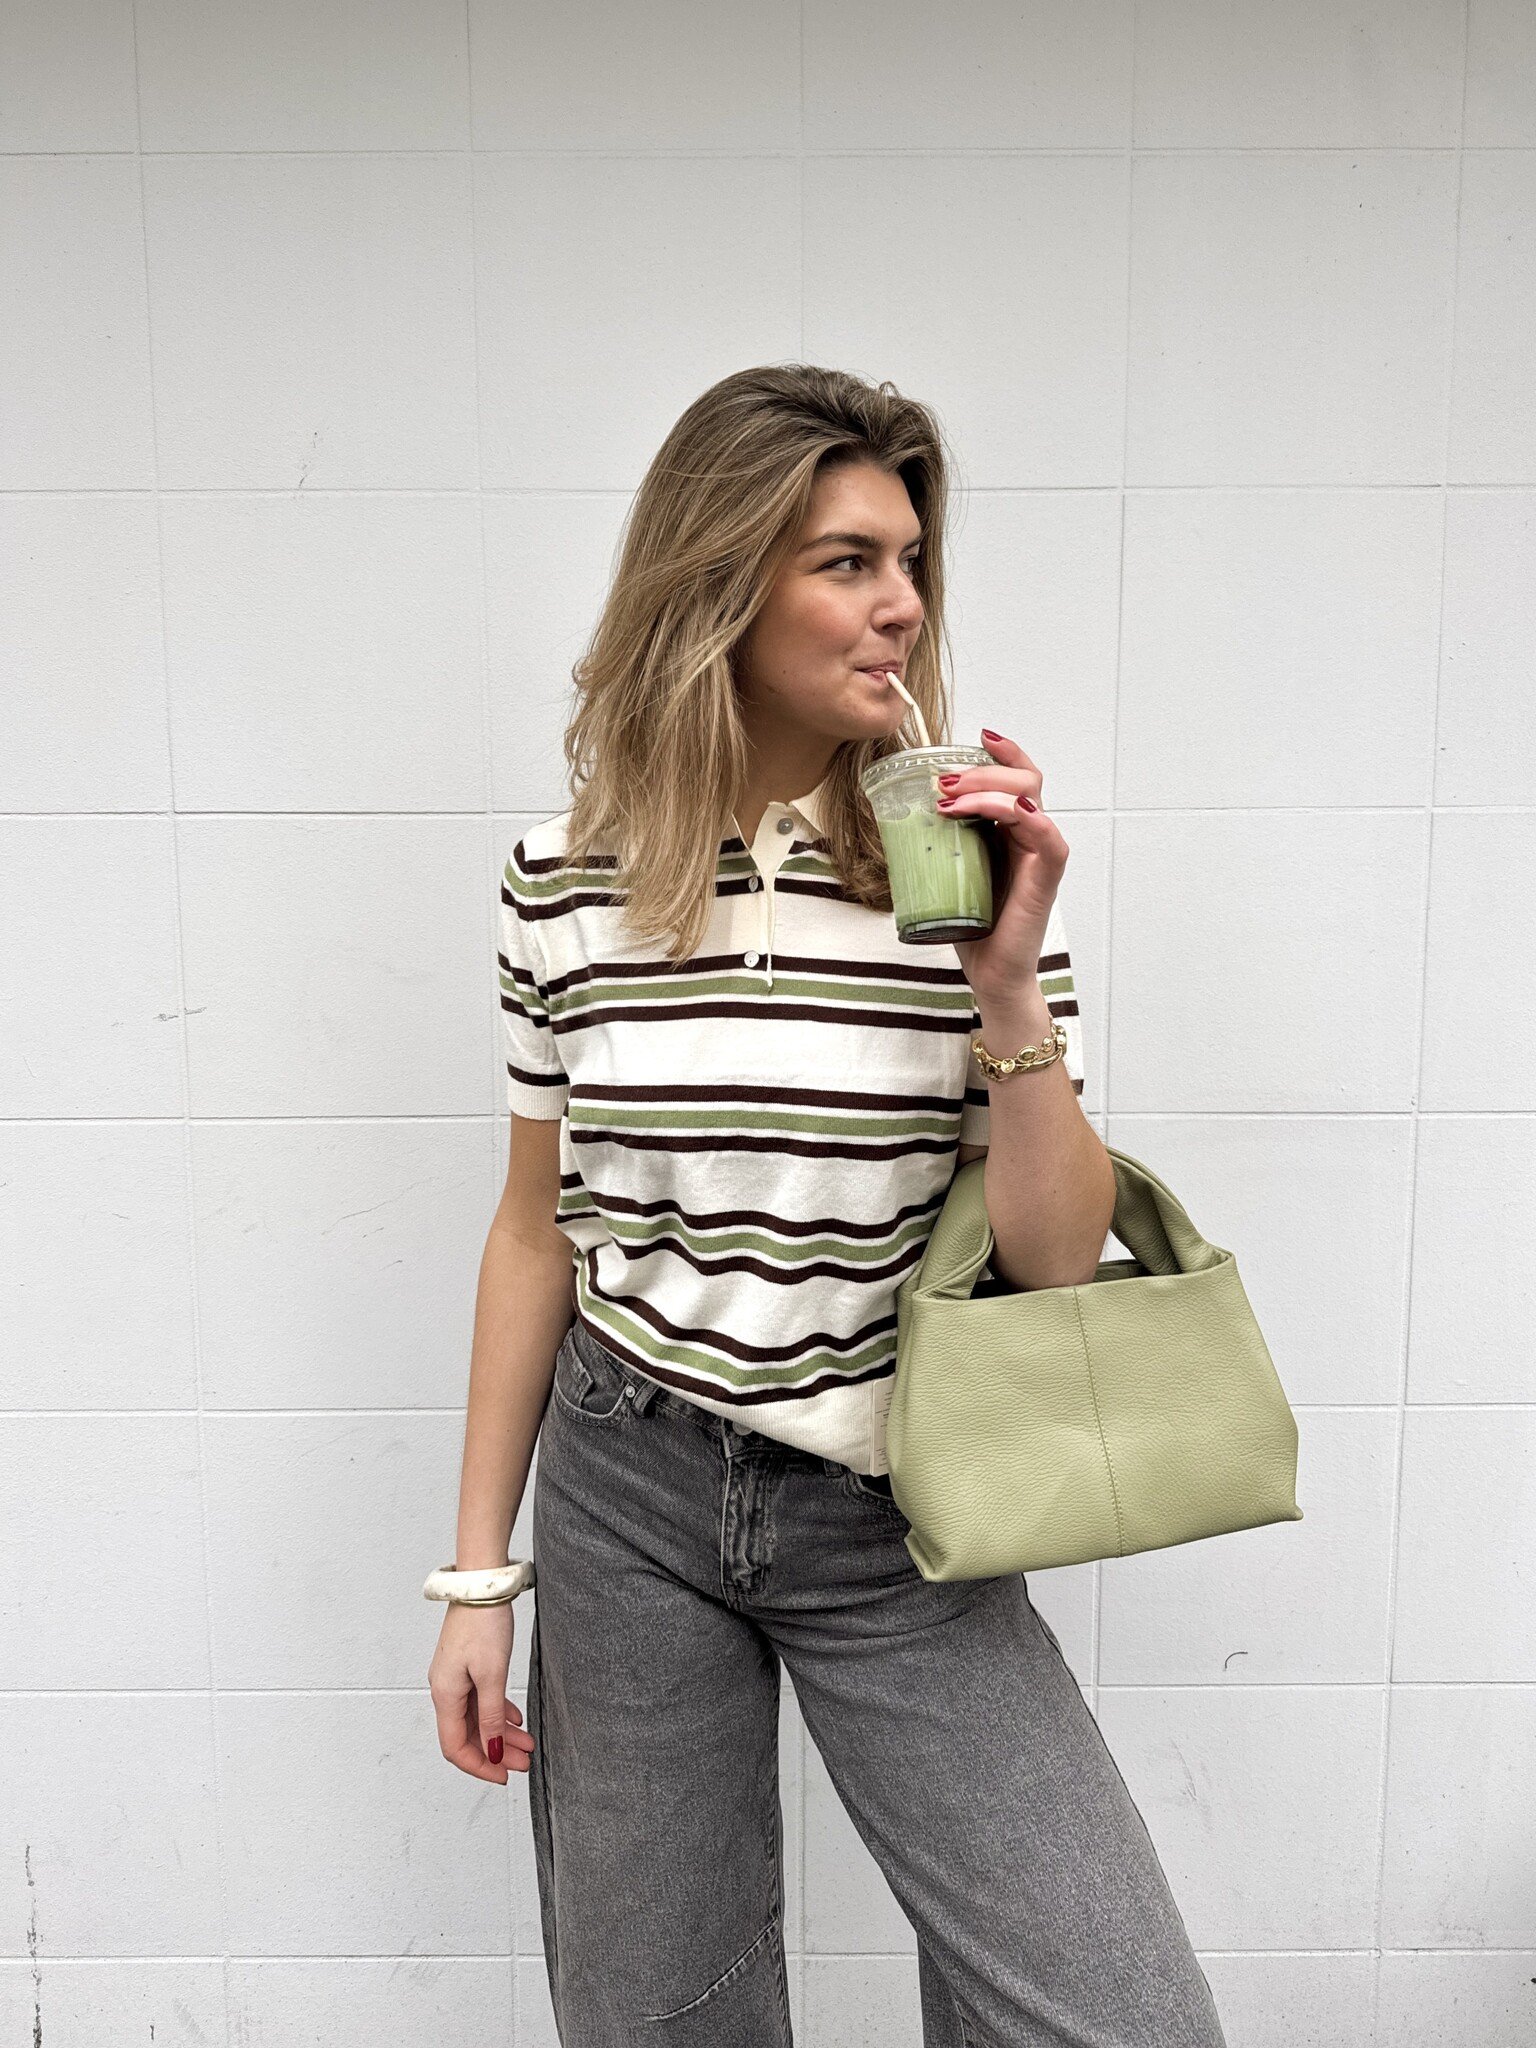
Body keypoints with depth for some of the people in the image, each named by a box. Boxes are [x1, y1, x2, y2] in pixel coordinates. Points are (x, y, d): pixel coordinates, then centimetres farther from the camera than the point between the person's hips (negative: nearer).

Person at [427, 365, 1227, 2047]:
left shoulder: (965, 862, -8)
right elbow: (538, 1230, 3)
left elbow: (1058, 1260, -7)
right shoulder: (567, 879, -5)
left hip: (890, 1521, 0)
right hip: (629, 1493, 1)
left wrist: (1007, 988, -21)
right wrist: (478, 1574, 5)